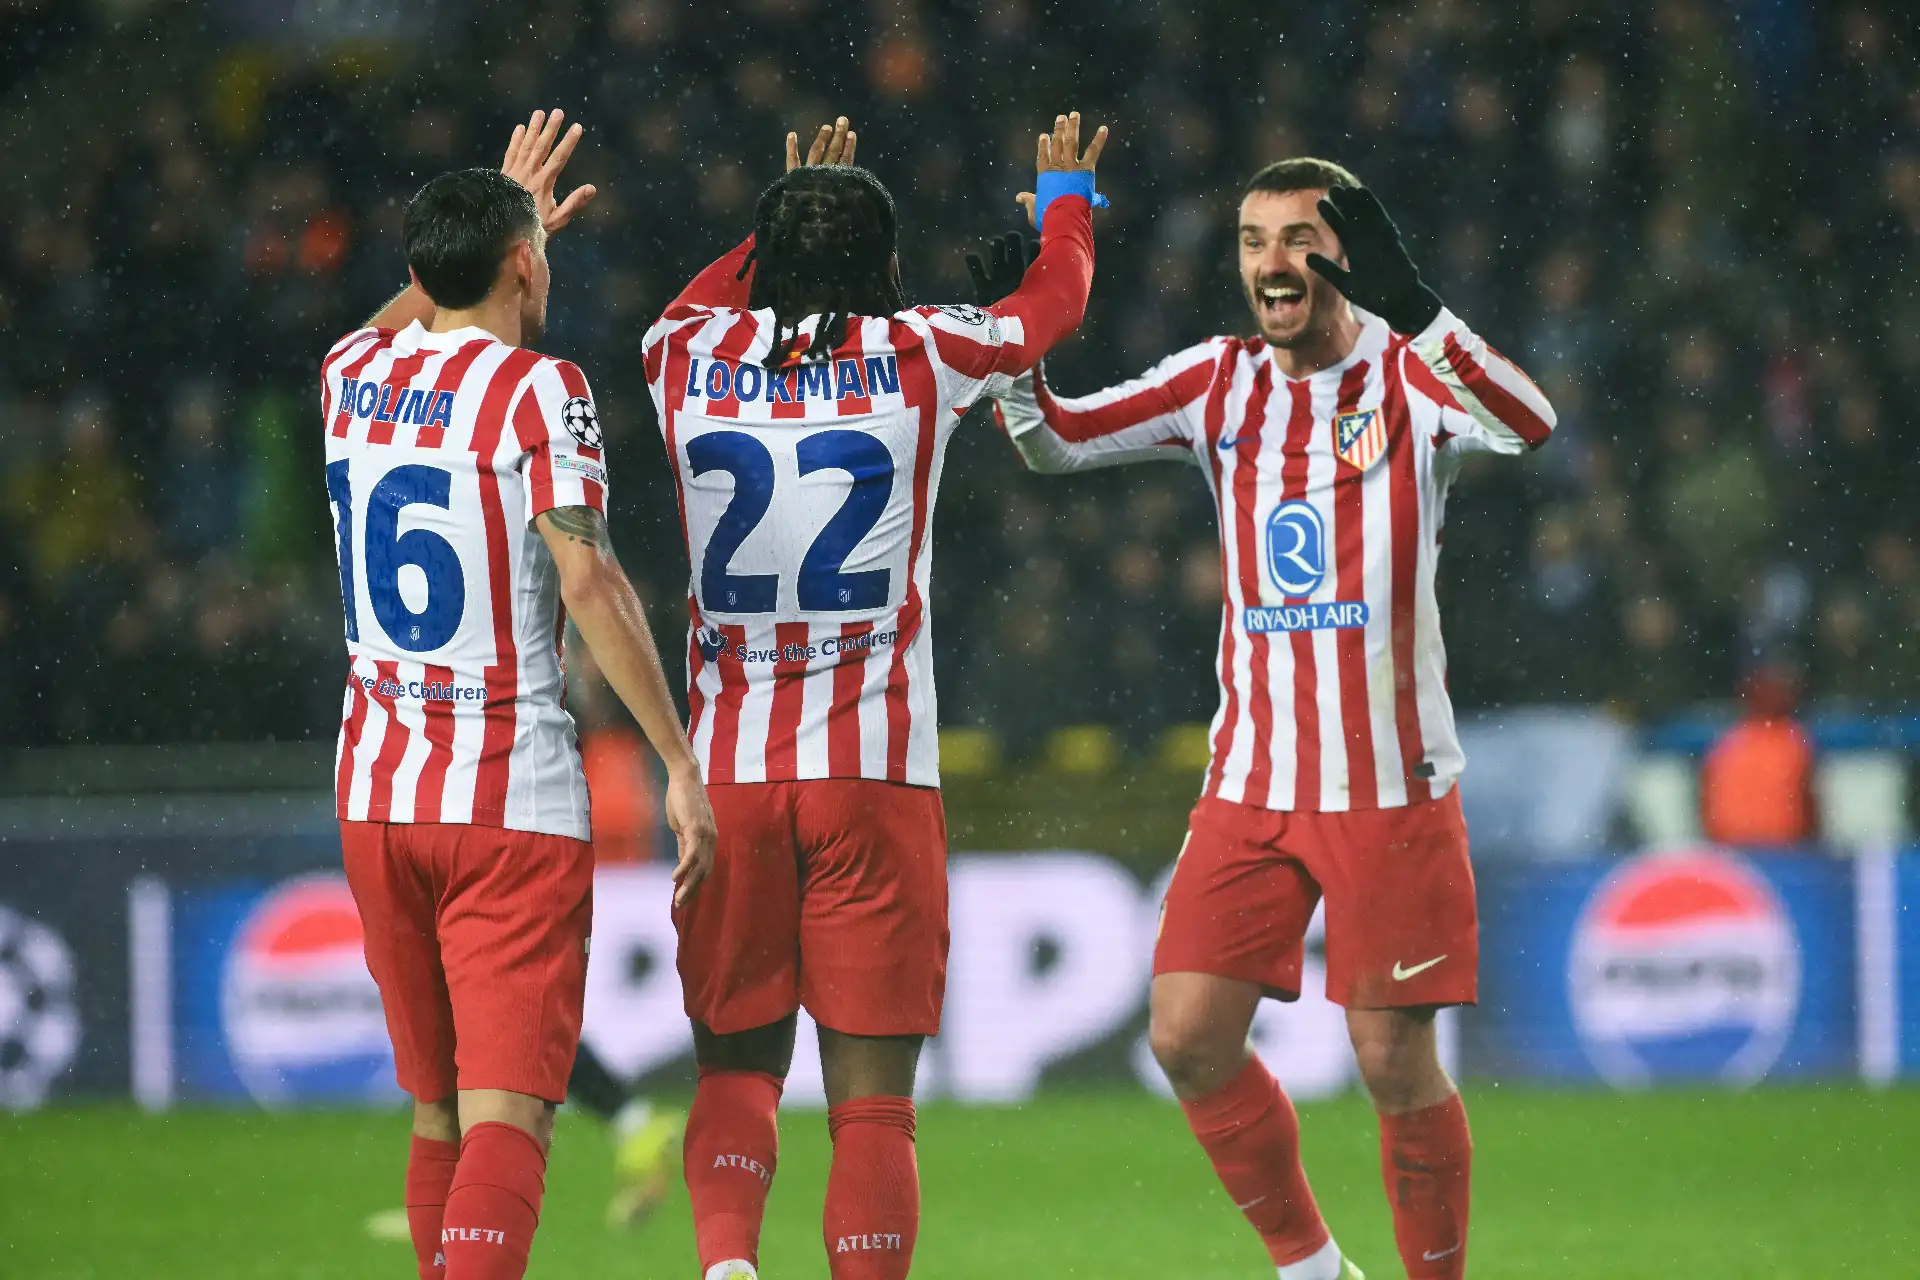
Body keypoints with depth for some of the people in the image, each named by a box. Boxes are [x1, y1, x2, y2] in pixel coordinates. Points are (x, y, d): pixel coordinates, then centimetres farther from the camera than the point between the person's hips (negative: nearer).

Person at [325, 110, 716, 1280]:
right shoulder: (537, 391, -8)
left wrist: (495, 224, 49)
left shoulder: (352, 382, 10)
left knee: (437, 1112, 15)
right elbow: (588, 581, -16)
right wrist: (681, 764, -13)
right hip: (513, 799, -6)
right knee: (506, 1115, -12)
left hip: (377, 793, 6)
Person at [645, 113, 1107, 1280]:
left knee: (736, 1064, 10)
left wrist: (786, 222, 48)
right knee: (872, 1095, 0)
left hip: (729, 770, 2)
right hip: (876, 769, -2)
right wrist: (1067, 206, 43)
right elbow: (1053, 304, 22)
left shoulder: (689, 358, 5)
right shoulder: (920, 356, 1)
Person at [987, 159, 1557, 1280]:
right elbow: (1054, 439, 9)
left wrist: (1407, 304, -38)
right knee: (1189, 1037, -2)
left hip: (1393, 787, -4)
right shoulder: (1220, 384, 8)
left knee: (1396, 1062, -4)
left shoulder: (1411, 376, -5)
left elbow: (1530, 427, -25)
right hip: (1250, 786, 4)